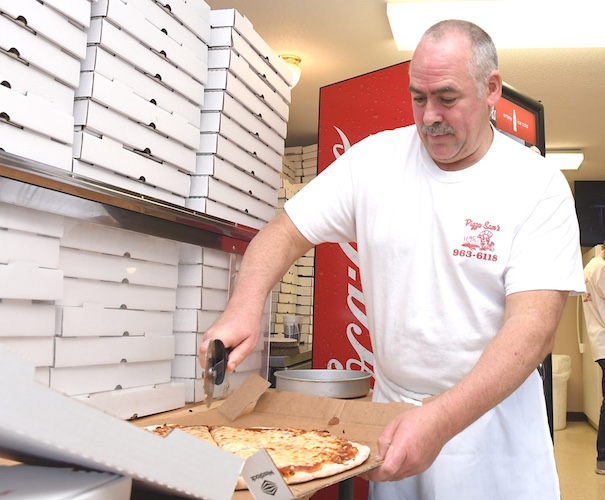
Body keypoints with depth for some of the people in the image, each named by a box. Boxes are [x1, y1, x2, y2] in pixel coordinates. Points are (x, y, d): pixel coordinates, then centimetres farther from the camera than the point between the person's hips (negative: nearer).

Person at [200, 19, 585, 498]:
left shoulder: (538, 185, -13)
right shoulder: (374, 160, -6)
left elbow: (534, 327, -21)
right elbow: (284, 234, -4)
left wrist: (443, 420, -34)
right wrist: (244, 308, -24)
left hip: (494, 410, -1)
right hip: (394, 409, 2)